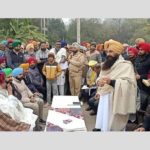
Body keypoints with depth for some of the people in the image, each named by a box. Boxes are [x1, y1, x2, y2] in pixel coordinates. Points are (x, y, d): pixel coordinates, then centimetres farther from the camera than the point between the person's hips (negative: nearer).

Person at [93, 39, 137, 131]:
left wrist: (112, 82, -29)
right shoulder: (107, 64, 15)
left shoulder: (126, 65, -10)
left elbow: (129, 84, -20)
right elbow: (100, 78, 17)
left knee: (113, 127, -1)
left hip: (116, 101, -7)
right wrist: (99, 81, -8)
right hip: (104, 99, 8)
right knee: (104, 125, 14)